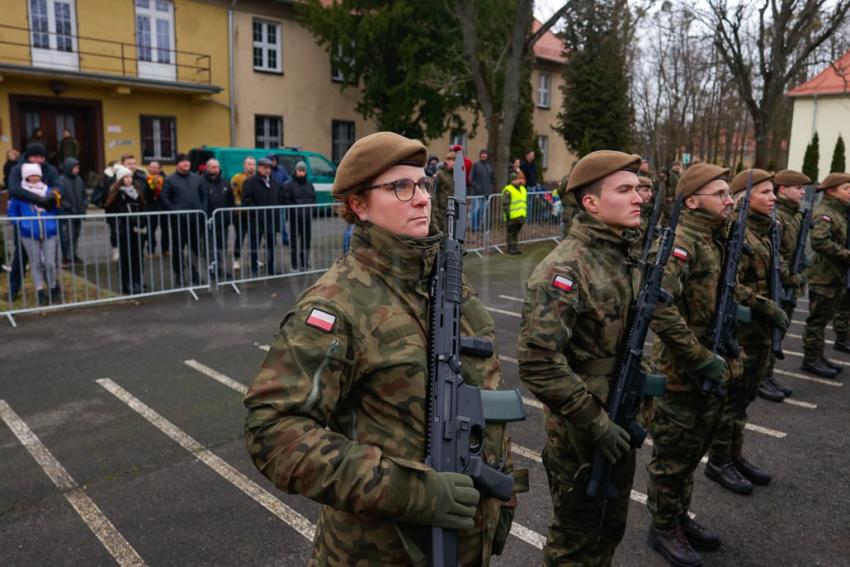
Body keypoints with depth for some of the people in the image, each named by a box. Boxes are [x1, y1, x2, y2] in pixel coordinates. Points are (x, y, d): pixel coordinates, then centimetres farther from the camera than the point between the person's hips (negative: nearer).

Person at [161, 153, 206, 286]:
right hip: (179, 220, -4)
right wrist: (175, 212, -13)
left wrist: (203, 210, 0)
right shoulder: (170, 180, -1)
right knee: (178, 249, 2)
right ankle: (179, 276, 10)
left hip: (196, 219, 4)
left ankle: (195, 274, 19)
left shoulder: (196, 178, 12)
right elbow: (164, 198, -5)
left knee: (196, 248, 8)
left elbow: (203, 196, 13)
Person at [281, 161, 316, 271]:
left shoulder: (309, 185, 15)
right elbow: (285, 200, -10)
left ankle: (305, 263, 20)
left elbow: (313, 198, 17)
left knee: (306, 240, 10)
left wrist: (309, 207, -1)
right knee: (294, 241, -3)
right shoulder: (289, 185, -3)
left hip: (307, 217, 5)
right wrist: (296, 209, -16)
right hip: (295, 217, -5)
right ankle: (295, 265, 3)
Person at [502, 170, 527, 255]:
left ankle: (516, 247, 22)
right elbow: (505, 204, -14)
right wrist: (507, 214, -17)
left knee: (516, 232, 15)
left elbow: (525, 202, 23)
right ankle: (510, 248, 10)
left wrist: (525, 213, 19)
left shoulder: (523, 189, 16)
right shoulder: (508, 190, -11)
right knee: (510, 233, 2)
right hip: (512, 217, -7)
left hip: (521, 216, 7)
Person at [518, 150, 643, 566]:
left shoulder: (626, 256, 4)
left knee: (609, 530, 25)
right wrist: (596, 422, -23)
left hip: (620, 424, 8)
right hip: (581, 434, -8)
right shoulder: (565, 269, -23)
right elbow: (537, 362, -29)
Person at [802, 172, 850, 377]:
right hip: (824, 275, -9)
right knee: (818, 319, 0)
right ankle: (811, 359, 8)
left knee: (825, 318, 15)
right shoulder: (824, 213, -14)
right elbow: (819, 241, -30)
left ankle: (818, 356, 25)